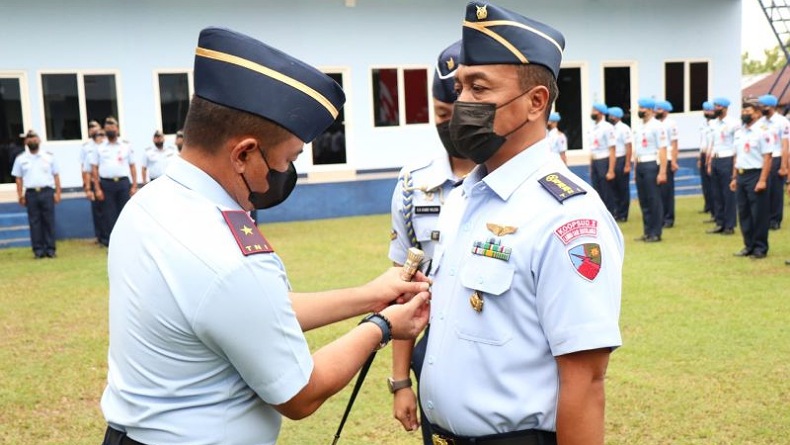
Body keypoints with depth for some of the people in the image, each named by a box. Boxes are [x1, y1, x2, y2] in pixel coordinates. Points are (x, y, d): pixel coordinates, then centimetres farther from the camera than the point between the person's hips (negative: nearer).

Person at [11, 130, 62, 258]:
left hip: (47, 192, -1)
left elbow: (56, 175, 6)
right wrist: (20, 196, 1)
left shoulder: (49, 156, 8)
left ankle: (50, 249, 4)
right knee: (34, 222, 2)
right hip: (31, 193, 1)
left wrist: (58, 193, -2)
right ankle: (38, 250, 6)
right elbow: (19, 179, 9)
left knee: (49, 221, -1)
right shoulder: (20, 158, 9)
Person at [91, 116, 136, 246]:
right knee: (109, 215, 2)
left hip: (123, 182, 0)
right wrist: (97, 189, -1)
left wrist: (134, 186, -2)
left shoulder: (126, 146, 8)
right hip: (106, 184, 0)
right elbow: (94, 169, 6)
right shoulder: (99, 148, 8)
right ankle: (111, 243, 8)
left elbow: (132, 166, 6)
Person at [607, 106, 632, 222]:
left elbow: (629, 147, -14)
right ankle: (617, 212, 19)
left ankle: (623, 215, 10)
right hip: (612, 160, 7)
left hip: (621, 160, -7)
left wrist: (627, 165, -18)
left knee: (623, 189, 2)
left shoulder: (624, 129, -11)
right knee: (615, 188, 11)